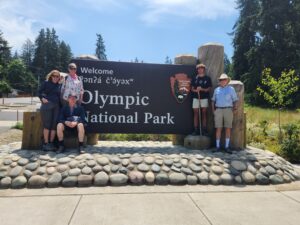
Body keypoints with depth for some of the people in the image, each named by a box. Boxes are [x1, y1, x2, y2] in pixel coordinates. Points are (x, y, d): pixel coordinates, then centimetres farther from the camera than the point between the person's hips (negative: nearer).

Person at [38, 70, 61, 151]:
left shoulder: (59, 85, 17)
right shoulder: (46, 83, 8)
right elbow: (39, 92, 7)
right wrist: (42, 98, -10)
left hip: (56, 106, 4)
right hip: (47, 105, -4)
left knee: (54, 125, 1)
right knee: (47, 125, -5)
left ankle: (51, 143, 9)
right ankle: (46, 143, 1)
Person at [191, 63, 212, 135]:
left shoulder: (207, 78, 6)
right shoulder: (195, 78, 10)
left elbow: (209, 88, 1)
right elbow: (192, 88, 8)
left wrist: (202, 89, -17)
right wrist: (196, 90, -14)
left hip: (204, 97, -1)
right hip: (196, 97, 2)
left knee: (204, 113, 0)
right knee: (196, 113, 1)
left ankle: (204, 130, 5)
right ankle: (196, 130, 6)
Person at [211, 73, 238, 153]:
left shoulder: (231, 89, 10)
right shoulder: (216, 90, 15)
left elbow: (235, 100, 7)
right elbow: (213, 100, 16)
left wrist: (234, 107, -8)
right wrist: (213, 110, 4)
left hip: (228, 110, -1)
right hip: (218, 110, 1)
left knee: (228, 128, -1)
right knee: (218, 128, -2)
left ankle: (227, 147, 4)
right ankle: (217, 146, 4)